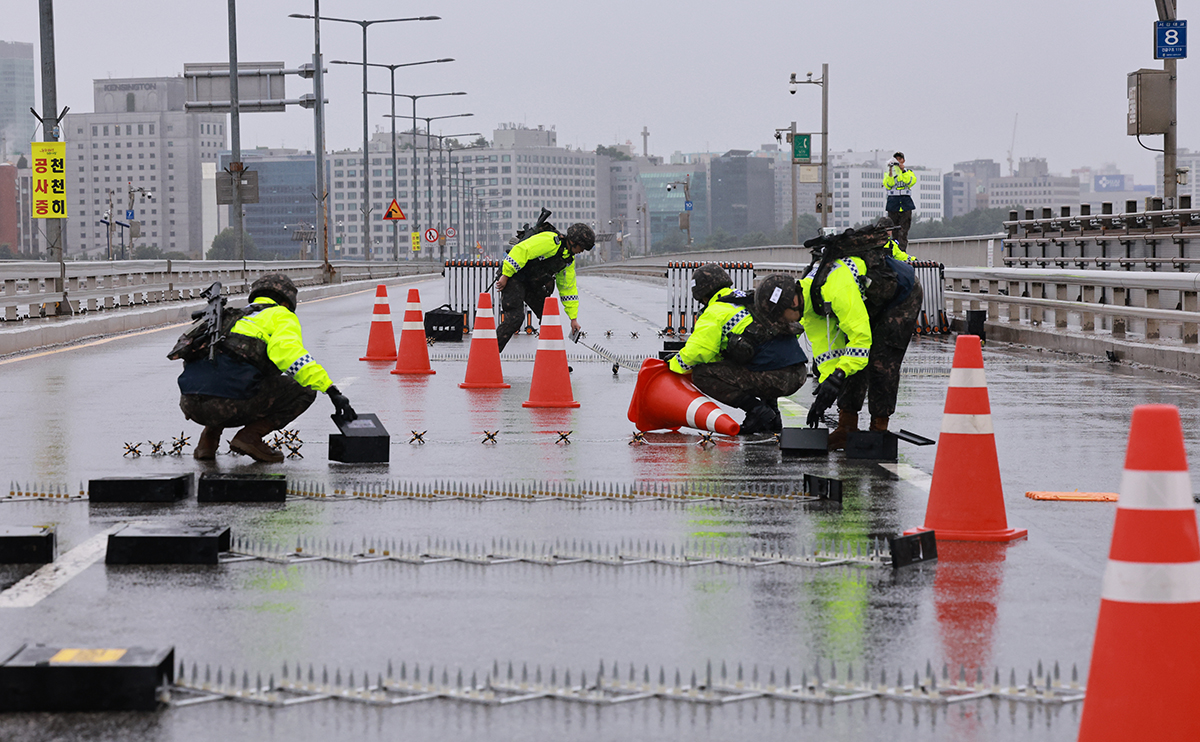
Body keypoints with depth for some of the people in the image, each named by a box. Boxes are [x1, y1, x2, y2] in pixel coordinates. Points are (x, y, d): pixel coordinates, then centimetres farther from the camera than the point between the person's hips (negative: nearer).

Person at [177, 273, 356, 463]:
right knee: (304, 390, 11)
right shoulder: (281, 316, 15)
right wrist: (332, 391, -13)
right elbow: (288, 351, -8)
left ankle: (209, 437, 17)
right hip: (230, 401, -7)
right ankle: (249, 437, -1)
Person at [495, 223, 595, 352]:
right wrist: (505, 276, -24)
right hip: (514, 278, -9)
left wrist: (573, 318, 16)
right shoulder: (550, 241, -19)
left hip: (533, 283, 9)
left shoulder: (569, 260, 10)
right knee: (515, 317, -23)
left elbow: (568, 288, 17)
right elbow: (521, 251, -25)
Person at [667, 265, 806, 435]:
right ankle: (771, 411, 20)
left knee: (702, 374, -1)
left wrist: (672, 366, 16)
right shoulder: (753, 301, 26)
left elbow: (697, 352, -5)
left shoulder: (715, 313, 1)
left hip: (774, 378, -8)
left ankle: (759, 411, -6)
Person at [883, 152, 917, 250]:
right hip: (893, 203, 0)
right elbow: (888, 185, -3)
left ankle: (901, 250, -16)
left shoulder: (909, 172, 15)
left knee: (903, 231, -9)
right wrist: (890, 172, -11)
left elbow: (911, 182, -6)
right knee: (894, 230, -2)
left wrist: (903, 170, -12)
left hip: (905, 204, 0)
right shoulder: (888, 173, 14)